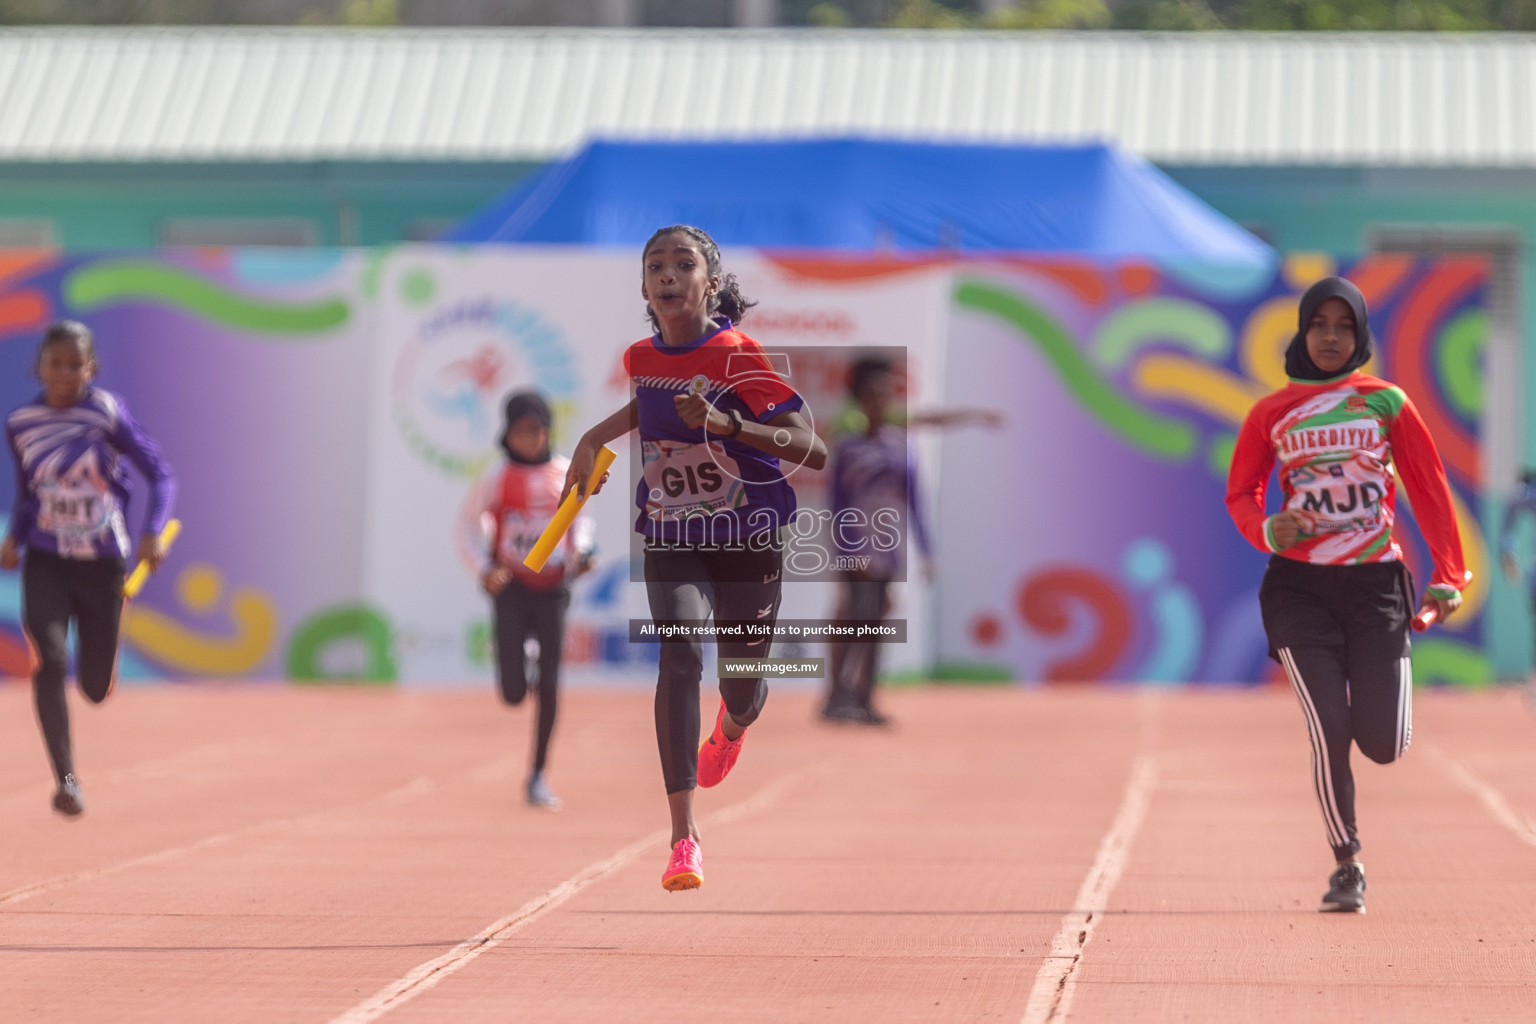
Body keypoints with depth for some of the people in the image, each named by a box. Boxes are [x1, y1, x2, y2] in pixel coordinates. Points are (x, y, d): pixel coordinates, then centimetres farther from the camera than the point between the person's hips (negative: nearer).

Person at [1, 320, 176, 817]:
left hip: (102, 564, -1)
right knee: (49, 660, -23)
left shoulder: (108, 412, -10)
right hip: (44, 563, 1)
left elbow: (159, 475, -8)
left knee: (97, 688, 6)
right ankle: (65, 779, -16)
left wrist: (153, 532, -23)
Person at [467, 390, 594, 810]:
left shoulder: (567, 474, 3)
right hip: (511, 588, -2)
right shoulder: (498, 480, -3)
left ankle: (538, 778, 7)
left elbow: (580, 517, 18)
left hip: (552, 589, 2)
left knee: (549, 688, -4)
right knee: (514, 693, -8)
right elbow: (475, 527, 2)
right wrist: (485, 569, -14)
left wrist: (581, 552, -1)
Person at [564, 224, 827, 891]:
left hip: (748, 540, -2)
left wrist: (726, 424, -36)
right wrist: (595, 438, 11)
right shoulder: (642, 358, -1)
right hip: (671, 540, 2)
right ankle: (684, 836, -28)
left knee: (744, 692, 10)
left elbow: (814, 451, -25)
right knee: (680, 648, -24)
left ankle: (729, 729, 54)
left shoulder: (739, 356, -18)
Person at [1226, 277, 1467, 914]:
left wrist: (1447, 576, -2)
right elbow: (1241, 495, 11)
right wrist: (1268, 531, -12)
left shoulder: (1387, 404, 5)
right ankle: (1347, 865, 7)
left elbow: (1429, 490, 6)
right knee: (1330, 734, -12)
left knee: (1384, 744, -5)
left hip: (1376, 583, 0)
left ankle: (1369, 690, 33)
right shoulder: (1272, 413, 6)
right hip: (1299, 587, 0)